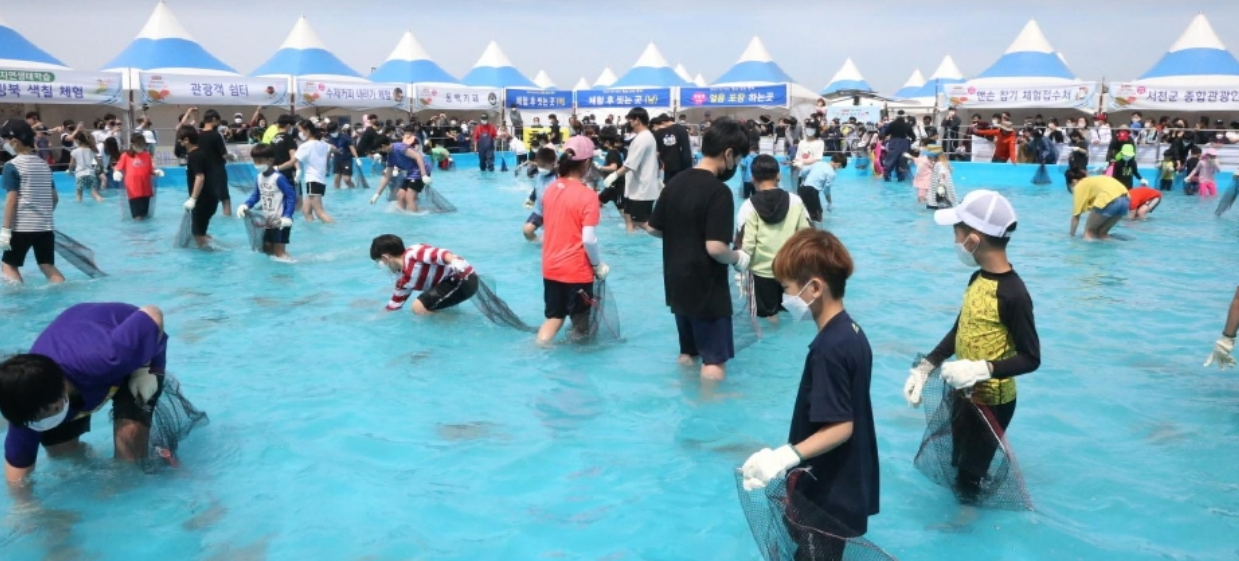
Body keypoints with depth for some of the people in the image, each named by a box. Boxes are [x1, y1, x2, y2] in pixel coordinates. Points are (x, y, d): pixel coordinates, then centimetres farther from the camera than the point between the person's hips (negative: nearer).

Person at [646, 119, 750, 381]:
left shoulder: (676, 182, 3)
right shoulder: (719, 191, -20)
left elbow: (653, 228, 10)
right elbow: (716, 248, -27)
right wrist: (738, 258, -9)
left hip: (677, 284, 8)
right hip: (706, 288, -8)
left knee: (687, 351, 22)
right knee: (715, 361, 5)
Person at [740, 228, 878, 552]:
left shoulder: (827, 348, -25)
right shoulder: (852, 332, 4)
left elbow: (840, 427, -25)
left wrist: (788, 455, -36)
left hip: (827, 498, -9)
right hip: (846, 489, 9)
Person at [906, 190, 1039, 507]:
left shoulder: (1012, 293, -26)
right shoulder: (977, 279, -1)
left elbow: (1031, 359, -22)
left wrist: (983, 369, -35)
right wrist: (925, 367, -1)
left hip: (991, 402, -8)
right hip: (962, 394, 8)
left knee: (969, 476, 9)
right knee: (955, 463, 25)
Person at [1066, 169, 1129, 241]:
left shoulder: (1080, 186, 17)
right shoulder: (1094, 181, 36)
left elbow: (1076, 215, 14)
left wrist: (1072, 235, 25)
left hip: (1110, 202, -7)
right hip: (1125, 201, 7)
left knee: (1089, 232, 15)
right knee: (1102, 233, 25)